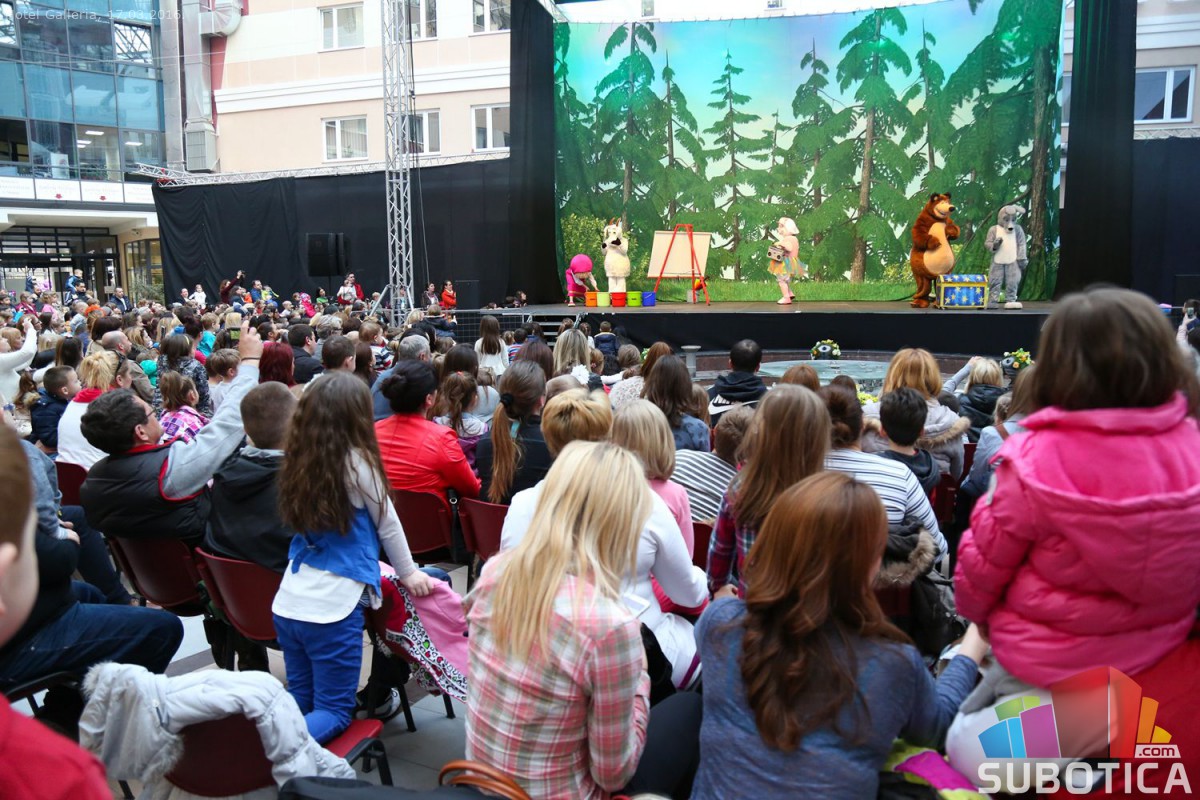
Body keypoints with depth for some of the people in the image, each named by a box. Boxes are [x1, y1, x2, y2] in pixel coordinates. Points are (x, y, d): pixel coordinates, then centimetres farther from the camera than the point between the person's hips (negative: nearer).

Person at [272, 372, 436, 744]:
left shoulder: (299, 462, 5)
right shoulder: (355, 463, -13)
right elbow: (388, 525, -2)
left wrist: (379, 565, 28)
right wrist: (408, 573, 15)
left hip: (288, 602, 7)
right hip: (331, 607, -6)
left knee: (300, 700, 21)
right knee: (333, 712, 4)